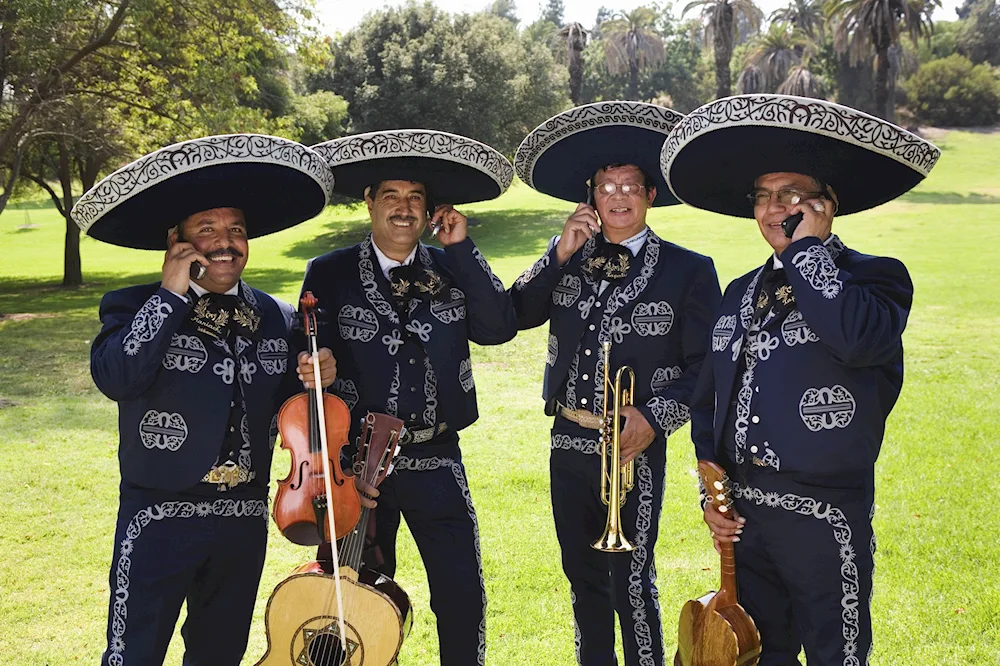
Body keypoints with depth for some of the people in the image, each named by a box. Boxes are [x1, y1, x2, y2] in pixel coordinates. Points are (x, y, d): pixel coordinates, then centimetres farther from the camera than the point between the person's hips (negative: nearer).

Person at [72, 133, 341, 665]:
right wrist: (171, 295, -22)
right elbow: (114, 378, -25)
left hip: (245, 520, 4)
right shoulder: (135, 307, -6)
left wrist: (311, 382, -7)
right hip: (161, 517, -4)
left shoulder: (278, 320, 6)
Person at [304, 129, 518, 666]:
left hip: (436, 461, 1)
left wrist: (462, 248, -11)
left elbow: (499, 328, -10)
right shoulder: (329, 274, -1)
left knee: (464, 599, 2)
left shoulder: (451, 271, 5)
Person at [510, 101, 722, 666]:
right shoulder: (570, 261, 8)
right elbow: (517, 314, -5)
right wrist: (561, 253, -12)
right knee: (585, 577, 19)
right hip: (569, 442, 5)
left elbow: (703, 366, -6)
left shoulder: (688, 271, -4)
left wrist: (655, 417, -18)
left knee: (632, 585, 0)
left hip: (634, 449, -4)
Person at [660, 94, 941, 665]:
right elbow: (709, 401, 17)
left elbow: (858, 337, -29)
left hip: (824, 518, -6)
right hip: (742, 514, 6)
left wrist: (809, 247, -18)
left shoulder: (876, 278, -5)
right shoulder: (742, 293, 12)